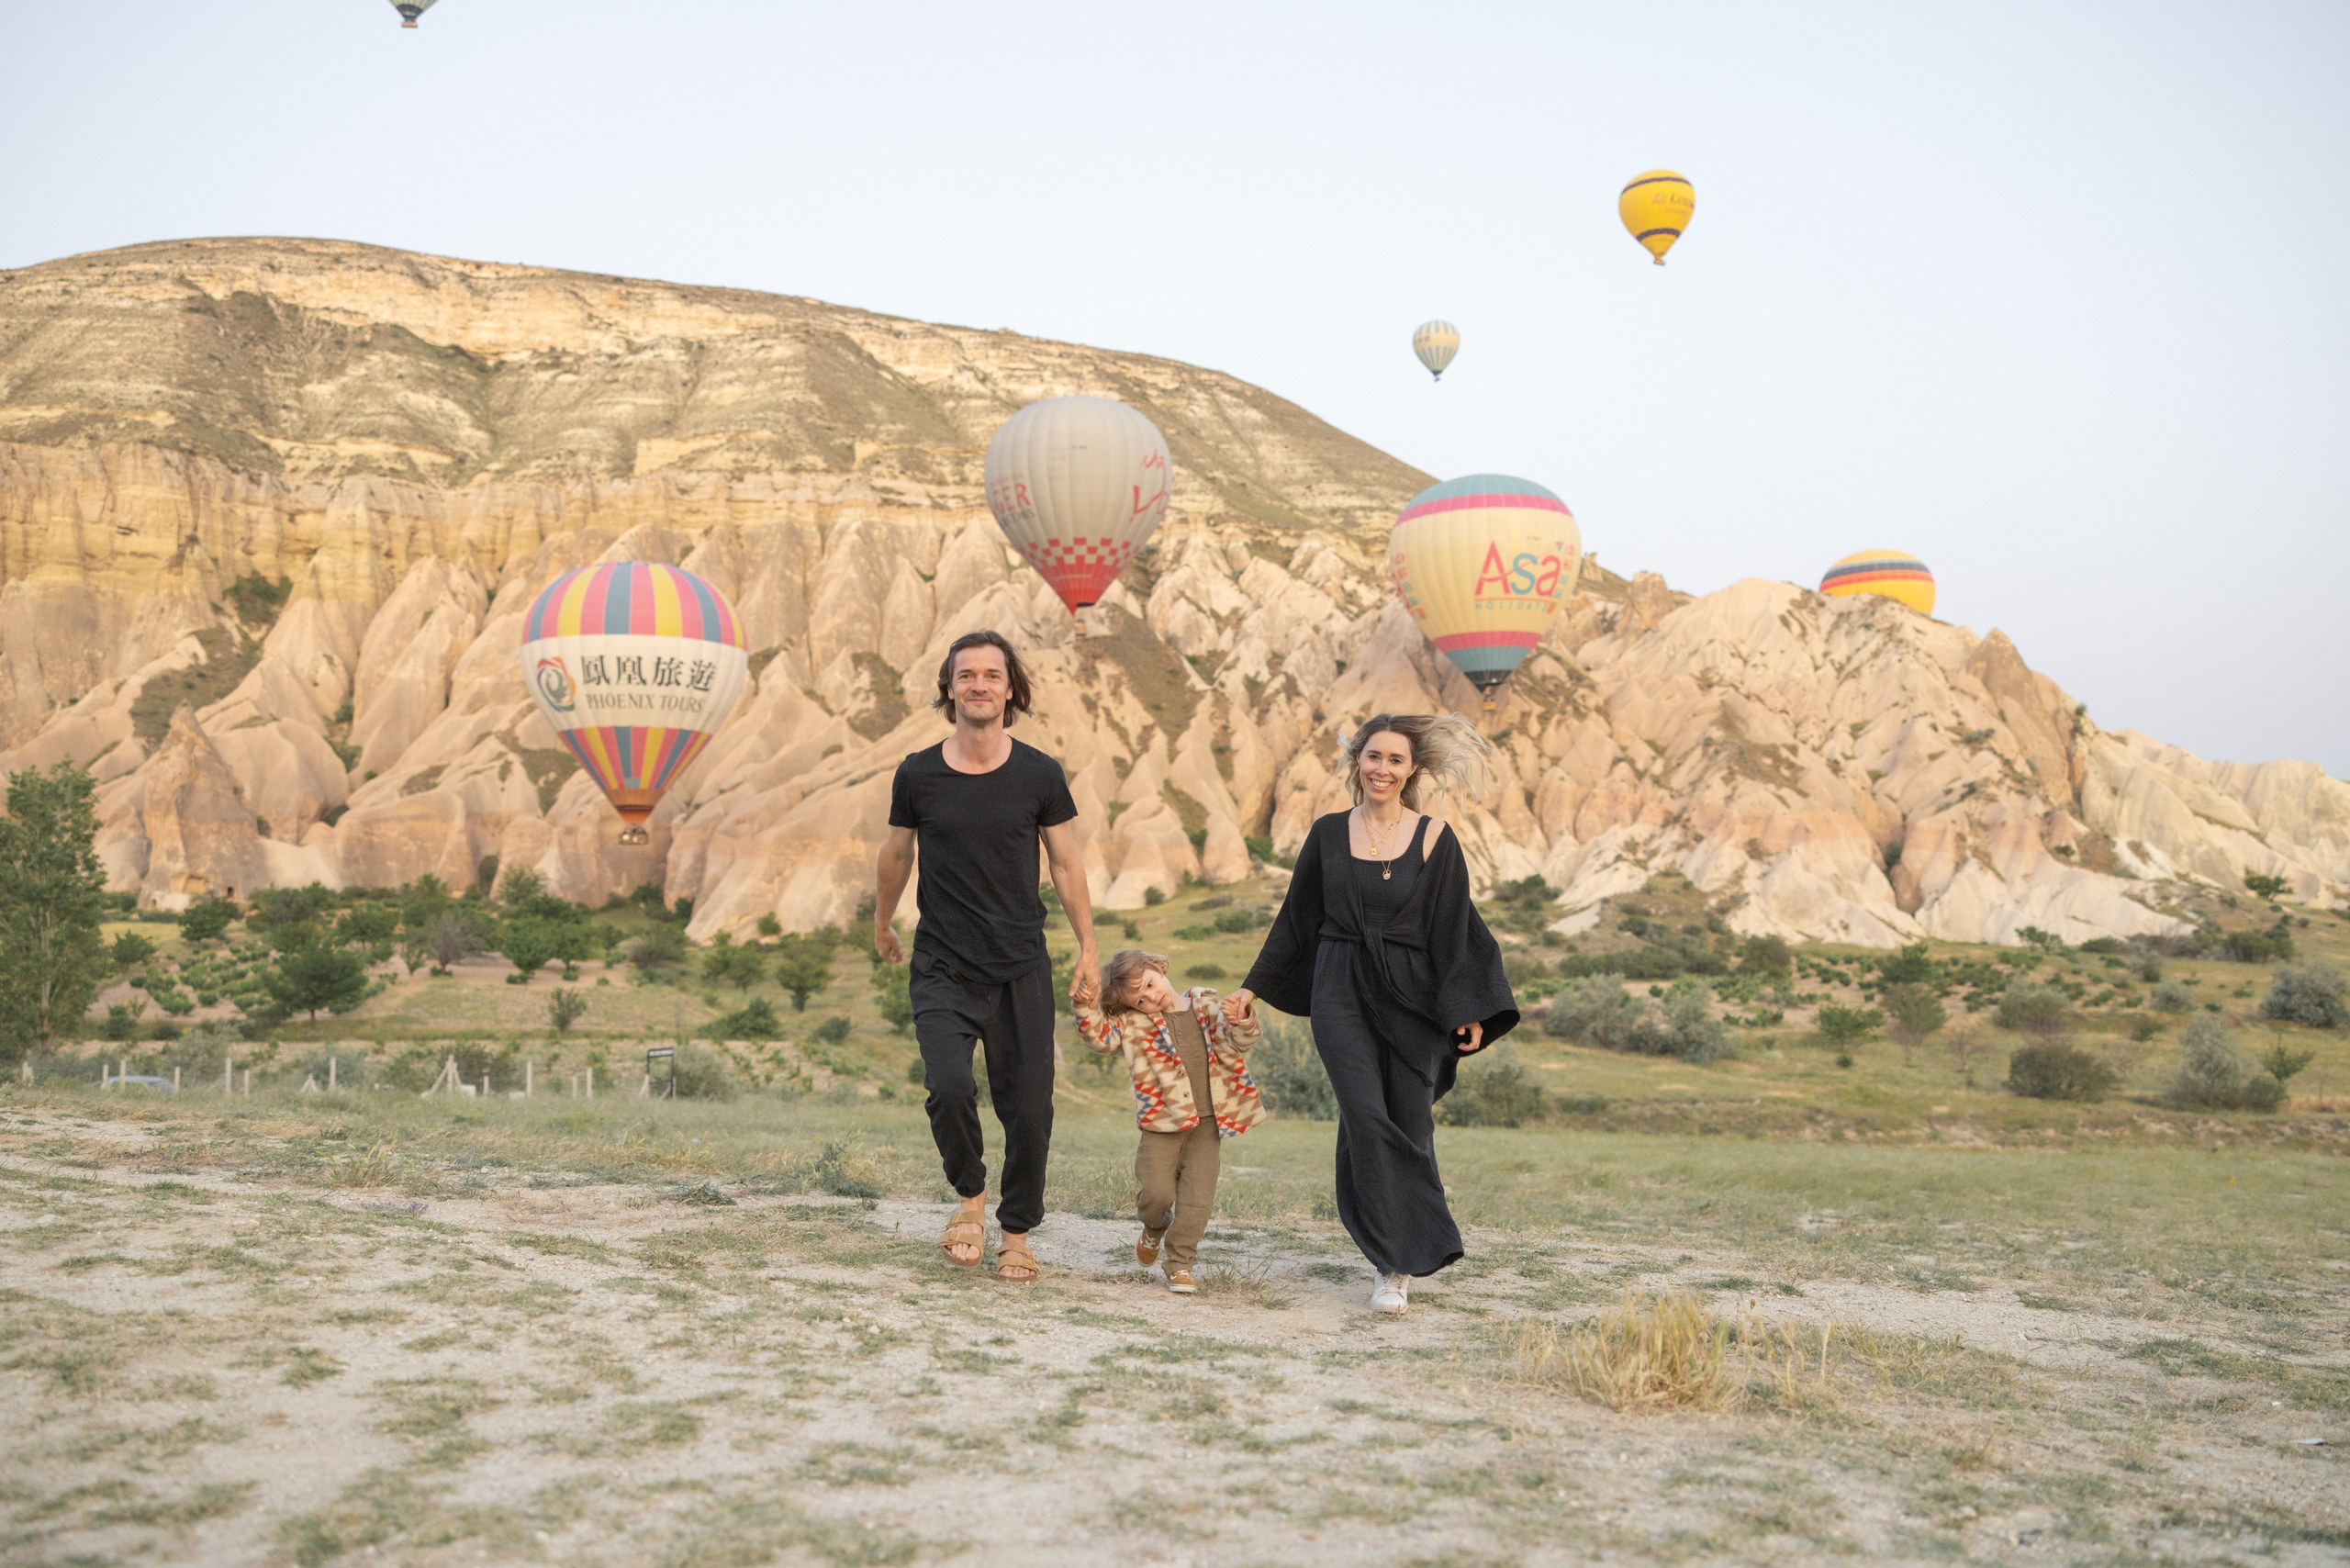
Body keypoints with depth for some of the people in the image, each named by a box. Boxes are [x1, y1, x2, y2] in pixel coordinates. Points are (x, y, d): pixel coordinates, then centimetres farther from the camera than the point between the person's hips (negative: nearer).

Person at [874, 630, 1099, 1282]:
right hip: (942, 967, -1)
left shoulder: (1040, 775, -1)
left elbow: (1067, 866, 8)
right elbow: (896, 855, 15)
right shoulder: (917, 774, -2)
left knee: (1028, 1110, 0)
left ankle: (1017, 1233, 23)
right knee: (949, 1088, -21)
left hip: (1022, 968, 1)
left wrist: (1088, 950, 6)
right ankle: (971, 1194, 8)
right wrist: (882, 924, 28)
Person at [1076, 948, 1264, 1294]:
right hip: (1163, 1123, -1)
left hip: (1208, 1123, 1)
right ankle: (1154, 1228, 27)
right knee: (1156, 1193, -8)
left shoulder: (1206, 1007, 6)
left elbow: (1239, 1043, 2)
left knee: (1197, 1198, -3)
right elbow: (1102, 1036, -5)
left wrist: (1242, 1022, -19)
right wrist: (1085, 1009, -21)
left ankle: (1179, 1263, 12)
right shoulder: (1133, 1024, 3)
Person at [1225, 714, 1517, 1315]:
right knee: (1368, 1119, -14)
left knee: (1409, 1128, 2)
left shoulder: (1434, 838, 1)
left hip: (1411, 998, 0)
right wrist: (1254, 986, 16)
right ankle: (1392, 1263, -6)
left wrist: (1468, 1012, -7)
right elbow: (1295, 920, 15)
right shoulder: (1328, 834, 7)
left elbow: (1454, 929, 0)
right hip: (1341, 995, 1)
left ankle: (1396, 1262, 20)